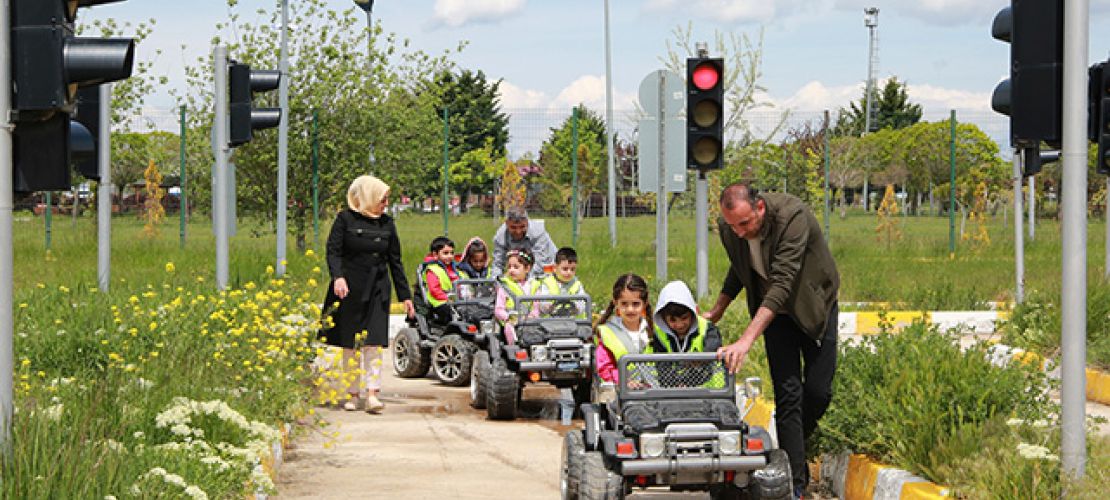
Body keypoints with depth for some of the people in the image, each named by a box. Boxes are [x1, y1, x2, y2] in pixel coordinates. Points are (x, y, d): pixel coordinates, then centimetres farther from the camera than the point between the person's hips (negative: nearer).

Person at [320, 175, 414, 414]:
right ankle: (352, 394, 12)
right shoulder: (346, 219, -1)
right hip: (350, 289, -3)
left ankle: (372, 394, -14)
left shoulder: (387, 223, 11)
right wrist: (338, 276, -25)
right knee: (350, 344, 3)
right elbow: (333, 251, -7)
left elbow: (395, 260, 15)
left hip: (377, 291, 3)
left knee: (375, 343, -8)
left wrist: (405, 295, 14)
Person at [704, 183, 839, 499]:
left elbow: (782, 283, -43)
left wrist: (746, 340, -49)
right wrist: (717, 311, 3)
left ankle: (795, 444, 28)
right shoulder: (728, 227, -17)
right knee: (788, 393, -7)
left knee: (818, 391, -2)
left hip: (815, 304, -3)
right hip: (774, 309, 3)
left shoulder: (793, 217, -36)